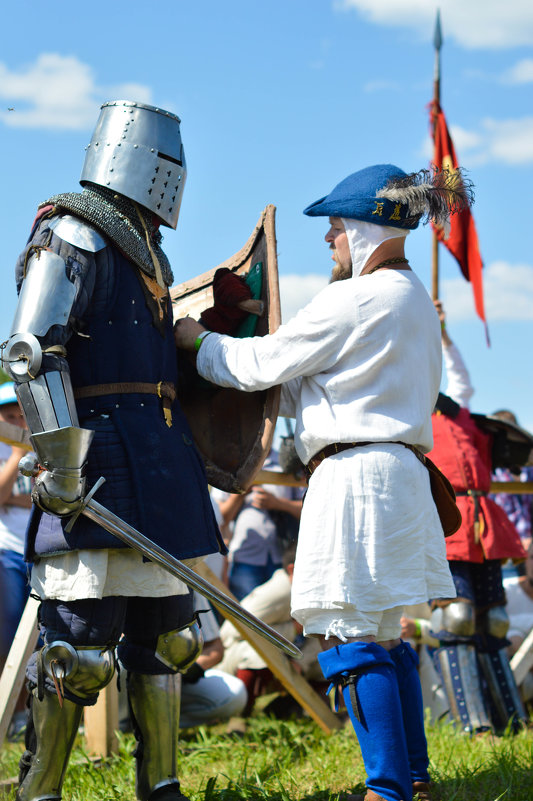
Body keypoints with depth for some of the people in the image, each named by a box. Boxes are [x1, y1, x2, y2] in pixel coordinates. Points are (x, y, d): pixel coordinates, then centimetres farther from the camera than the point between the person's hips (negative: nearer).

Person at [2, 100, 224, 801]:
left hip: (157, 466, 10)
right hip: (101, 461, -10)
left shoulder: (137, 247, 21)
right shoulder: (72, 238, -8)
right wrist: (61, 466, -23)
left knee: (163, 632, 12)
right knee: (79, 641, -10)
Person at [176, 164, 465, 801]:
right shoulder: (413, 298, 17)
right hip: (397, 470, 10)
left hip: (355, 472, -10)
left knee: (352, 638, -8)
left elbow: (263, 363, -7)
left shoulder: (357, 299, -13)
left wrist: (197, 340, 8)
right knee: (384, 637, 15)